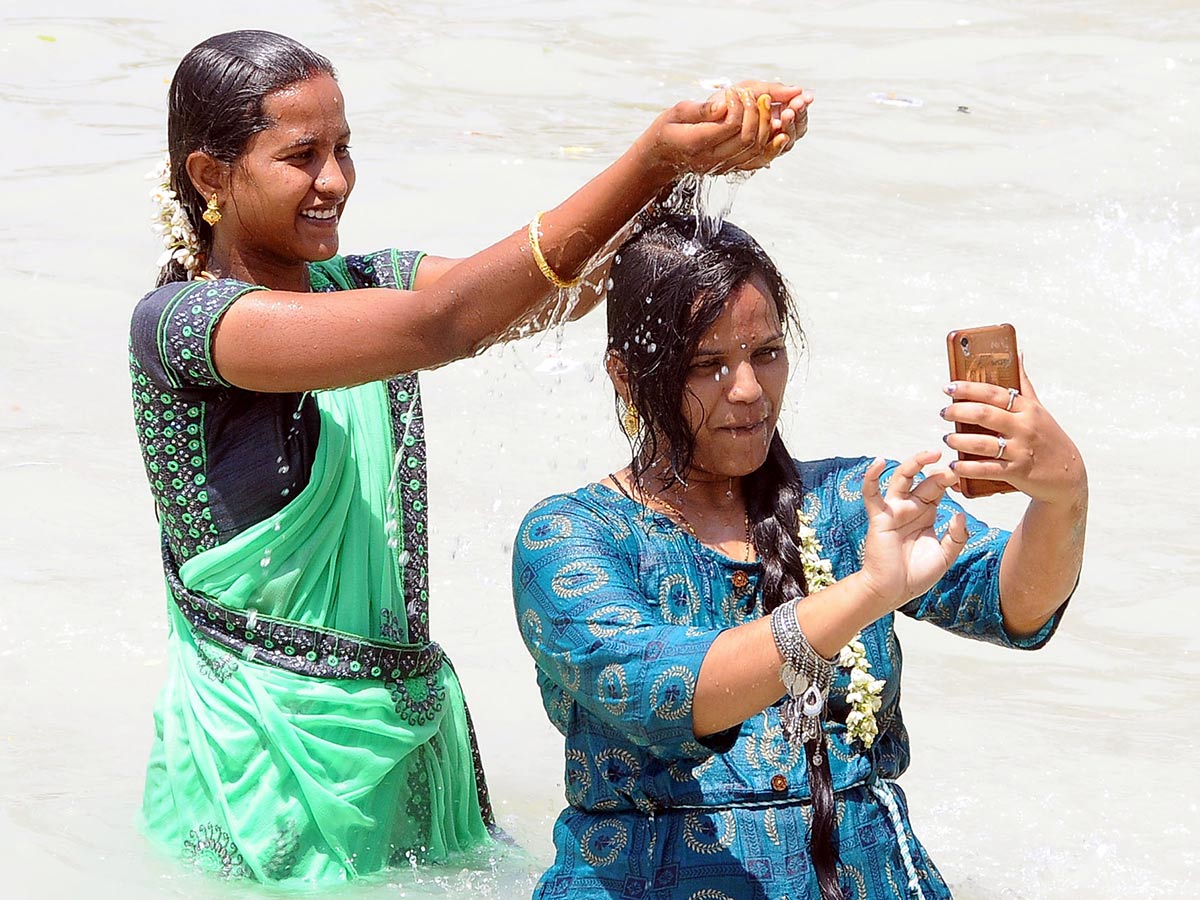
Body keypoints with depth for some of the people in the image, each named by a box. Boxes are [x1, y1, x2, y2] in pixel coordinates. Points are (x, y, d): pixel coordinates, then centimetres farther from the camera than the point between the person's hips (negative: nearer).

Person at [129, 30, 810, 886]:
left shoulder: (368, 284, 8)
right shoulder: (176, 323, -14)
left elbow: (550, 290, -10)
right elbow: (440, 325, -27)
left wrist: (696, 162, -29)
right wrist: (652, 160, -34)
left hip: (416, 733, 6)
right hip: (269, 749, -6)